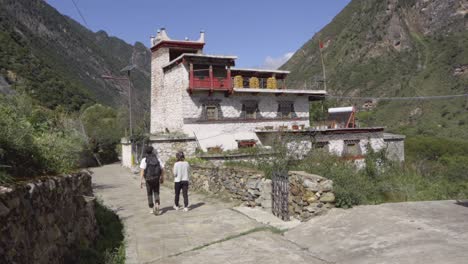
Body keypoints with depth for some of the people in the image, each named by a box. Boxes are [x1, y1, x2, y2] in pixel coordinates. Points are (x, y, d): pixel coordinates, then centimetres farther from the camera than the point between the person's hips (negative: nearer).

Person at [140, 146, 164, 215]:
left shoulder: (144, 160, -5)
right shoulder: (158, 159, 3)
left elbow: (142, 171, -14)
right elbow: (162, 169, 3)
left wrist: (141, 181, -14)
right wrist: (162, 178, 15)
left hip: (148, 179, -2)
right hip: (156, 179, 2)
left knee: (149, 194, 13)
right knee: (156, 193, 13)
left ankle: (152, 209, 17)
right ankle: (157, 205, -11)